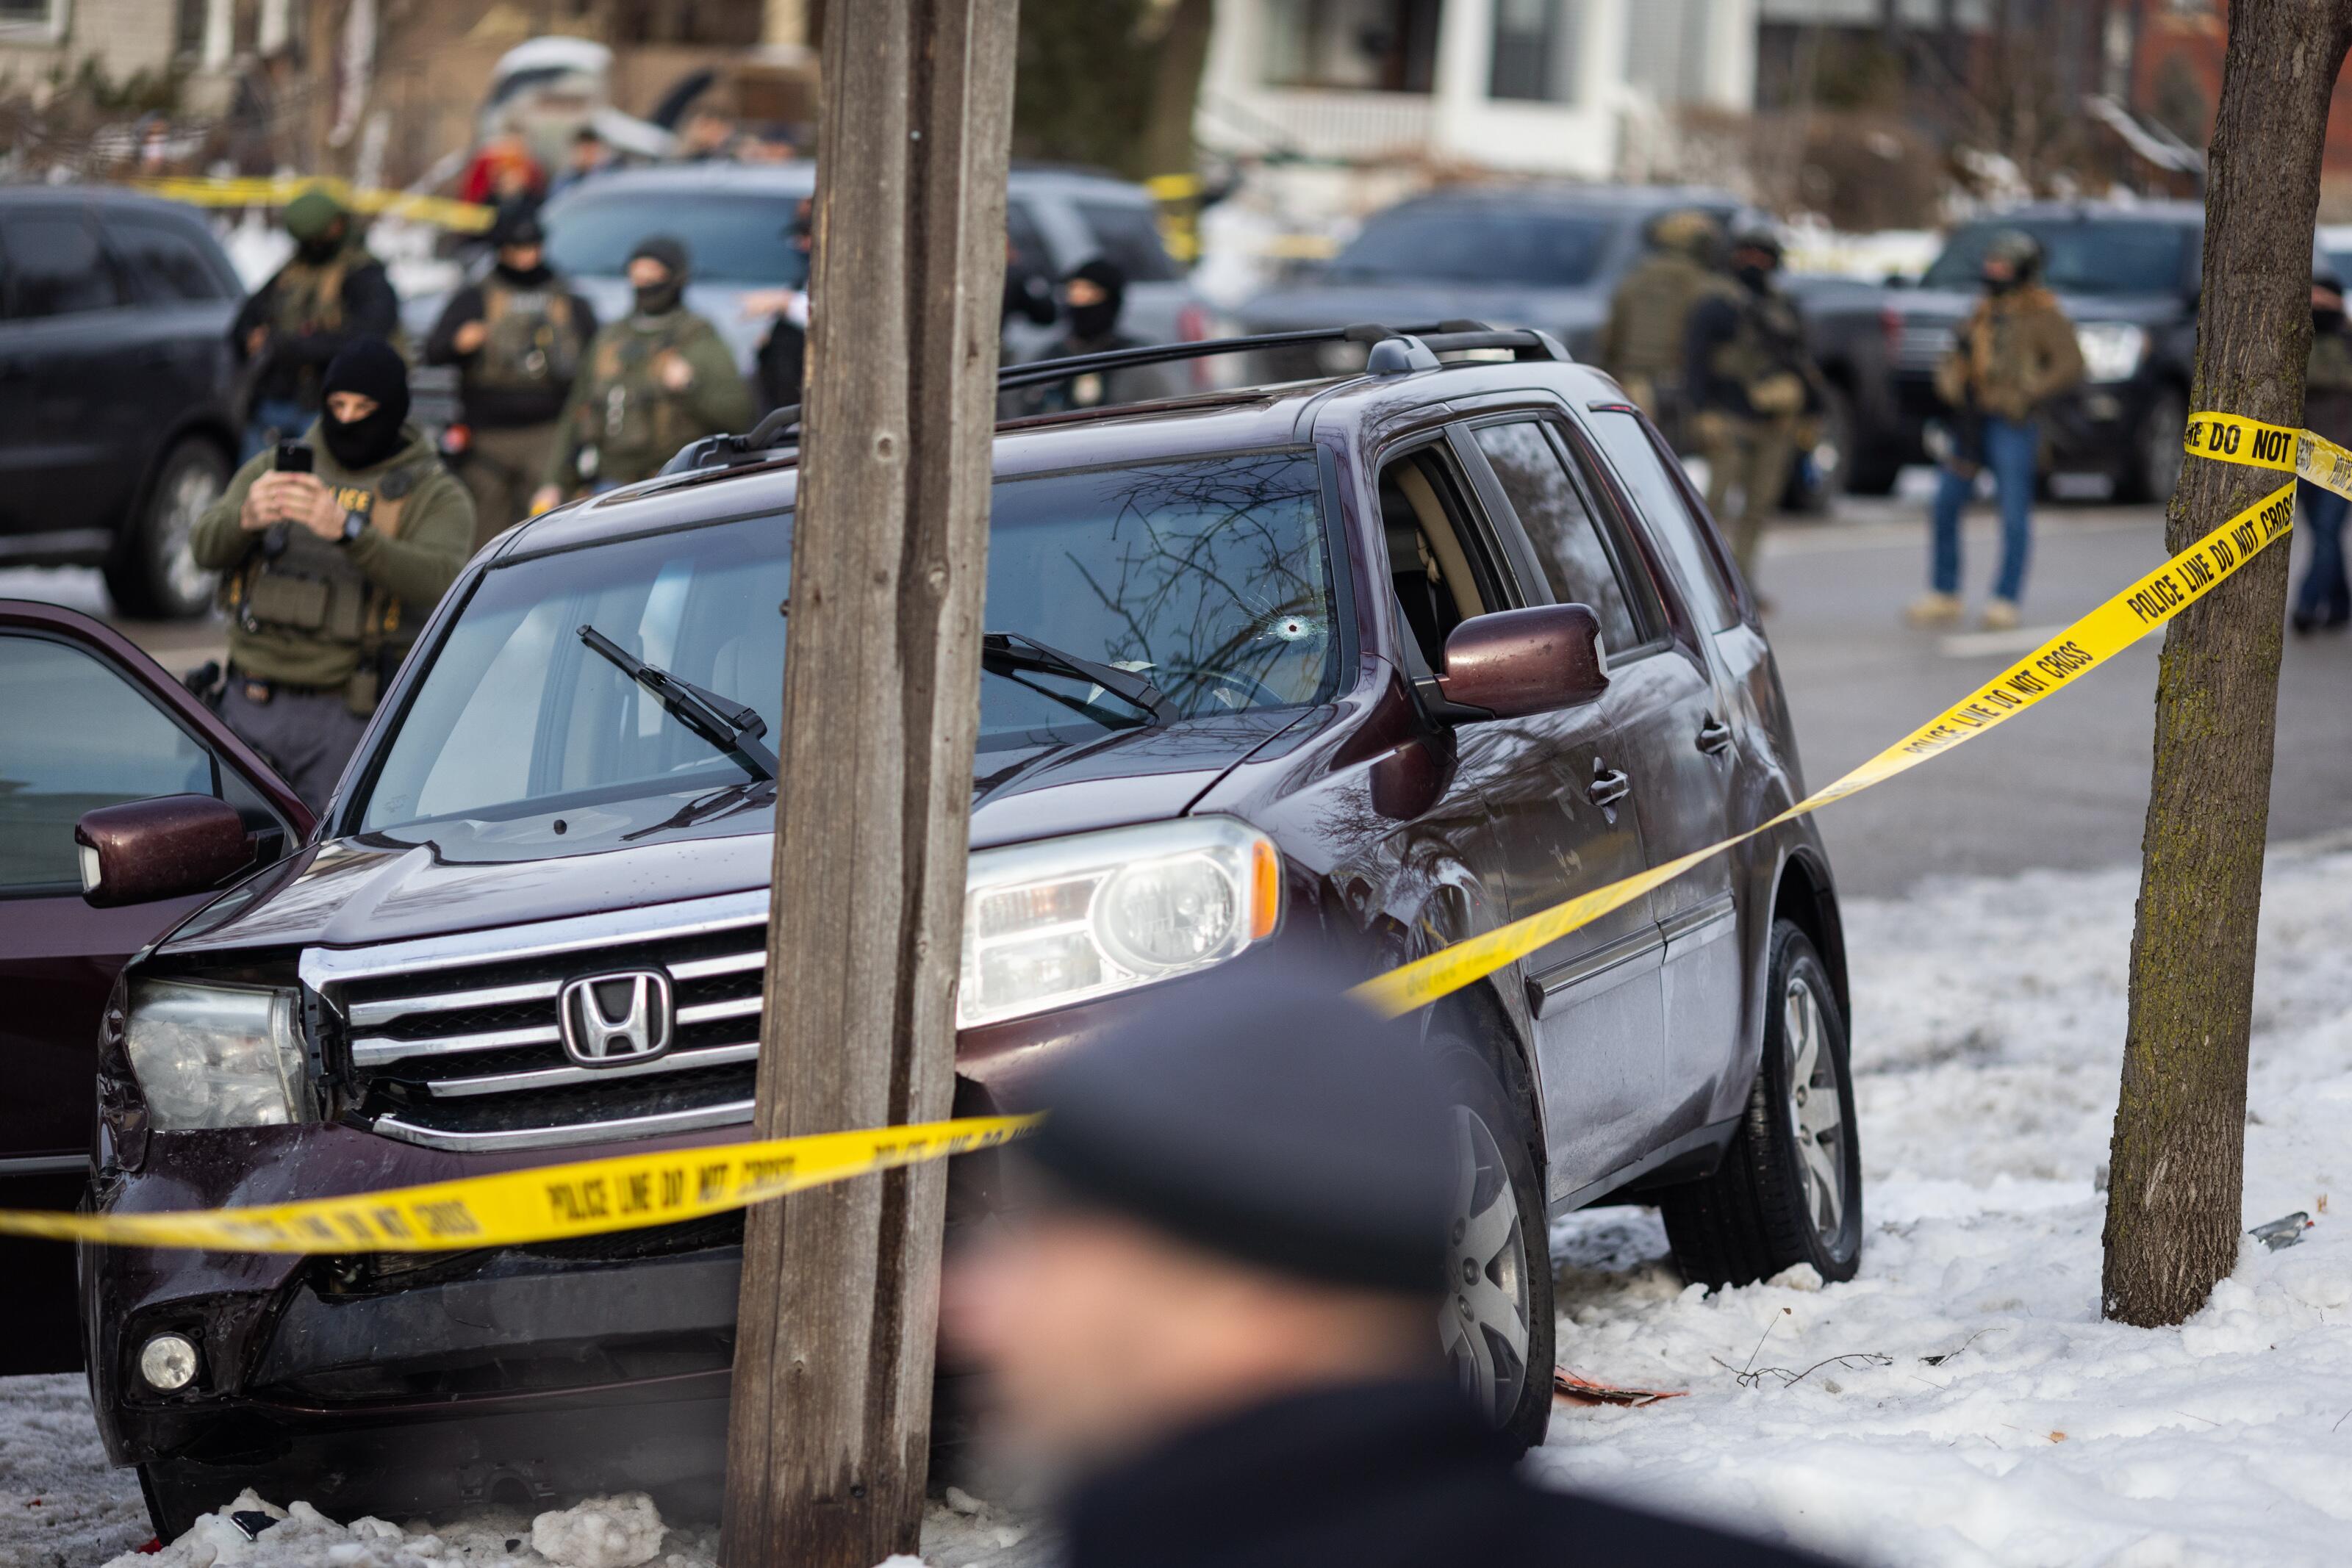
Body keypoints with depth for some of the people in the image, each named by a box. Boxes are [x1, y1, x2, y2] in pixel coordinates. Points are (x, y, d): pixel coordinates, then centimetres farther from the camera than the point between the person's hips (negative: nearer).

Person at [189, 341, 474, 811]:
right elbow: (206, 546, -3)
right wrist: (246, 517, -28)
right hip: (249, 706, 3)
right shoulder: (271, 469, 12)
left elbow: (437, 579, -18)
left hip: (347, 719, -3)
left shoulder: (435, 495, 2)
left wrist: (347, 529, -33)